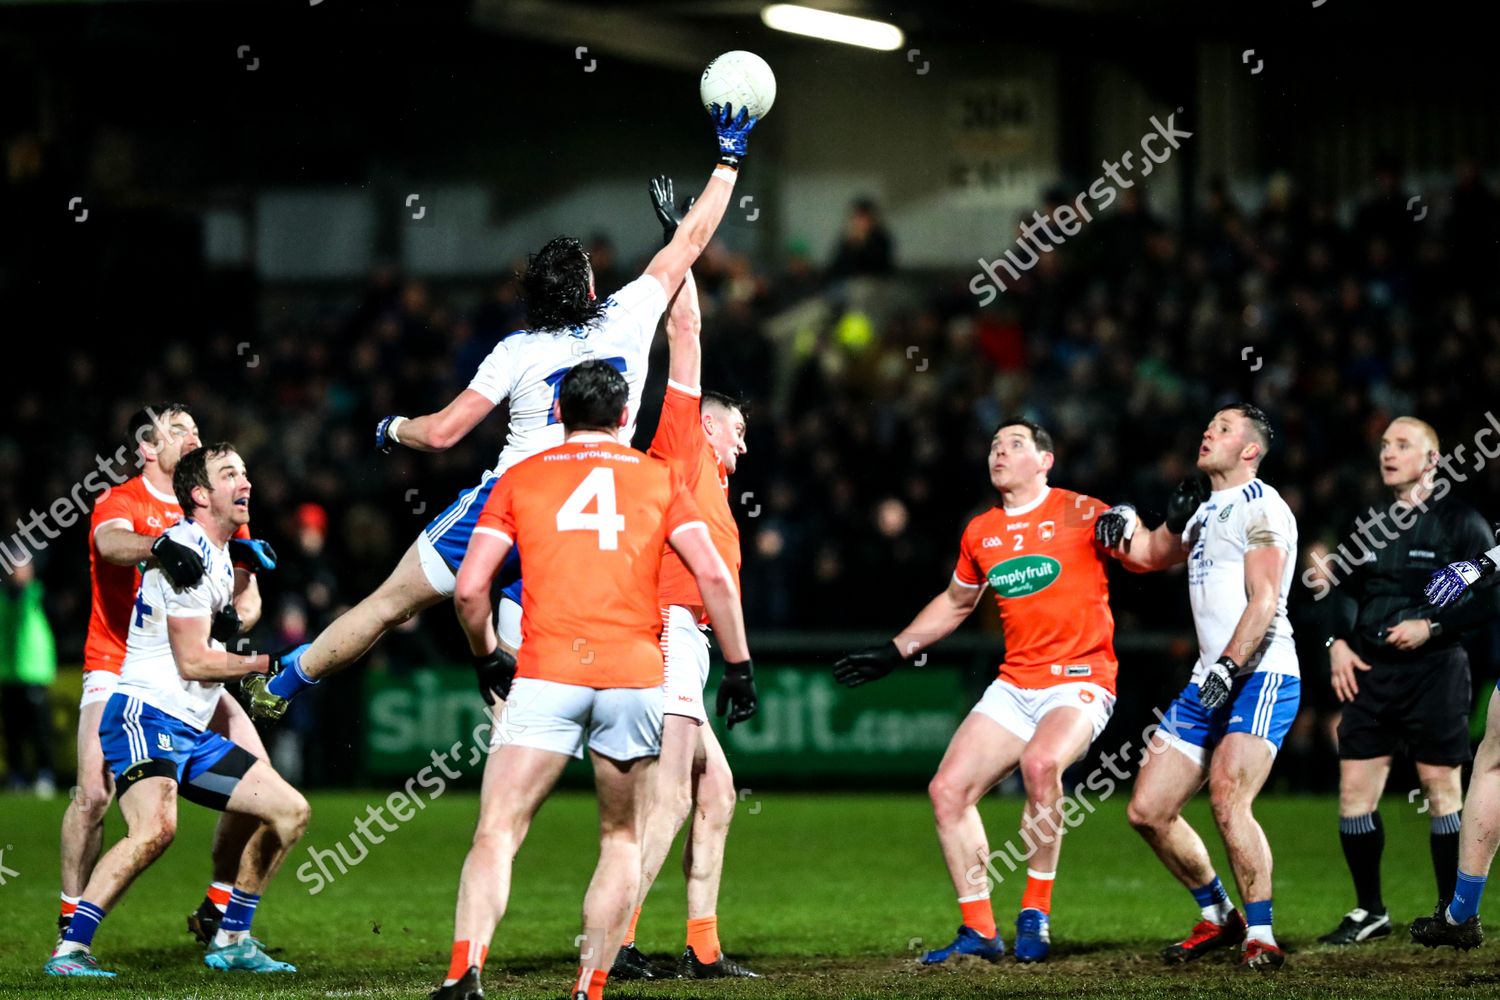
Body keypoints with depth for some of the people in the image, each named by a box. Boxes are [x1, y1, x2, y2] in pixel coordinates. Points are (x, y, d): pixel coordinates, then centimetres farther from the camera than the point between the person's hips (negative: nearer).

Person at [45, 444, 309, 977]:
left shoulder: (220, 554, 19)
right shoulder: (186, 551, -12)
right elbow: (192, 662, -15)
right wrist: (266, 663, -6)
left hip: (191, 732, 10)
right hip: (146, 715, -10)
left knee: (290, 812, 7)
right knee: (155, 828, -33)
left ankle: (230, 939, 15)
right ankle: (70, 949, -27)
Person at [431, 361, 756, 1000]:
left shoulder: (520, 479, 11)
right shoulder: (660, 479, 13)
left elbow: (469, 588, 4)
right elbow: (714, 575, 4)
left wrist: (487, 658, 20)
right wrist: (739, 665, 11)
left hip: (546, 676, -1)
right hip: (634, 677, 1)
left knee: (496, 833, -5)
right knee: (621, 839, 16)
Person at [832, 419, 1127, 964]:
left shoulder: (1078, 512, -4)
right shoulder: (980, 532, 13)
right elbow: (955, 602, 30)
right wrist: (893, 652, 29)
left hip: (1080, 679, -7)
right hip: (1014, 686, 7)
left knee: (1040, 762, -34)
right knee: (947, 791, -5)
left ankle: (1035, 915, -19)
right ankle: (979, 933, 7)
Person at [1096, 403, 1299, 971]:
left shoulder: (1261, 509, -7)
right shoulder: (1205, 509, 20)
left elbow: (1264, 603, -17)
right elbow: (1152, 557, 37)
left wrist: (1229, 667, -27)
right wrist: (1125, 529, 16)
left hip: (1261, 676, -9)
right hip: (1209, 683, 9)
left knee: (1228, 800, -26)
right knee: (1148, 811, 5)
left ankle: (1261, 937, -20)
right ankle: (1217, 918, 20)